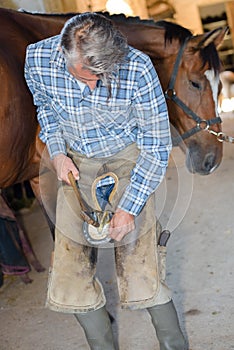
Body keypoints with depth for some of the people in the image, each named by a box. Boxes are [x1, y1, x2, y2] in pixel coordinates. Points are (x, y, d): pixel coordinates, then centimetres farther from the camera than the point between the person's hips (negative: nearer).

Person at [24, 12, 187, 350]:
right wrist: (57, 152, -6)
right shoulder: (38, 58, -18)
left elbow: (157, 147, -16)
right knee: (70, 262, -1)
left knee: (138, 264, -9)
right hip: (75, 163, 3)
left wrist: (129, 207, -18)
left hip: (128, 159, -3)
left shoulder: (137, 68, -26)